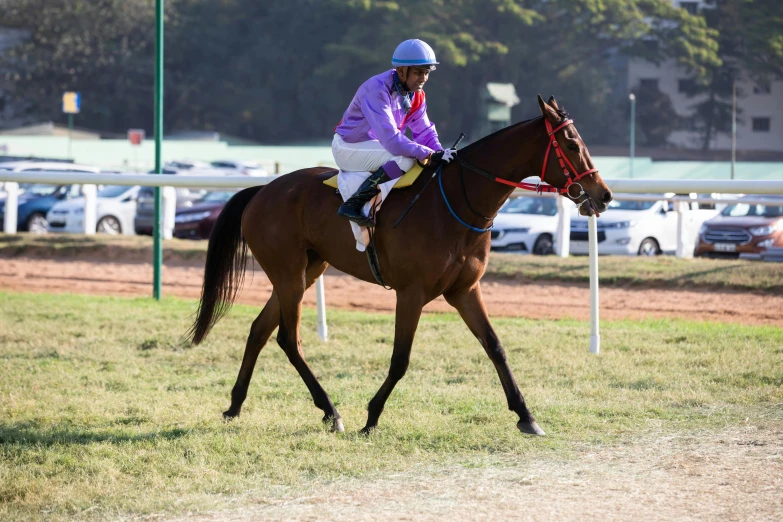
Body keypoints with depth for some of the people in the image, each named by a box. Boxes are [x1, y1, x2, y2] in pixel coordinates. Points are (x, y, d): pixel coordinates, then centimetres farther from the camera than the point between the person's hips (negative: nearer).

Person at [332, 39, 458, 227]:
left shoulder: (415, 94, -1)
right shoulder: (377, 90, -29)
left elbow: (424, 131, 6)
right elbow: (391, 139, -36)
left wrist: (441, 154, -14)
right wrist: (431, 155, -38)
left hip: (377, 146, 9)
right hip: (349, 148, -9)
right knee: (406, 158, -30)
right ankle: (353, 204, -28)